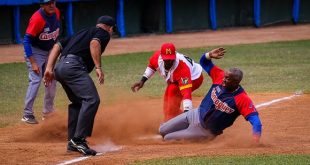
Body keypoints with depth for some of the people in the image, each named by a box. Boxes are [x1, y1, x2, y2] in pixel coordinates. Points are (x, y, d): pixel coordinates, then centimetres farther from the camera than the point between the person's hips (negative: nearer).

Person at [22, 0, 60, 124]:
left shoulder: (56, 12, -7)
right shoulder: (37, 18, -29)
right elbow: (26, 41, -28)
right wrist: (33, 63, -31)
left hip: (49, 52, 8)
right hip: (35, 52, -8)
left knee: (52, 80, 12)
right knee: (35, 80, -18)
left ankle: (48, 111, 27)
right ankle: (27, 115, -15)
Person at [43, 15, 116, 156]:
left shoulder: (82, 33, 33)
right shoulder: (104, 33, 12)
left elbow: (58, 46, 24)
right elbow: (94, 43, -12)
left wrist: (49, 69, 15)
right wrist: (98, 68, -19)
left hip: (60, 68, 9)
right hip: (73, 66, -9)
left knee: (78, 102, 23)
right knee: (92, 99, -16)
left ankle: (72, 142, 22)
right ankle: (78, 139, -25)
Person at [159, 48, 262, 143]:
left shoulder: (241, 99, -30)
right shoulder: (220, 77, -12)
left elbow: (253, 117, -38)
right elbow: (204, 62, -1)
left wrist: (256, 134, -57)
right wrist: (210, 55, -25)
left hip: (206, 130, -6)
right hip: (196, 114, 6)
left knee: (168, 139, -2)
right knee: (162, 131, 15)